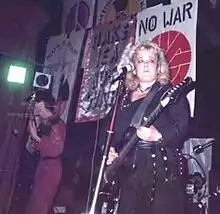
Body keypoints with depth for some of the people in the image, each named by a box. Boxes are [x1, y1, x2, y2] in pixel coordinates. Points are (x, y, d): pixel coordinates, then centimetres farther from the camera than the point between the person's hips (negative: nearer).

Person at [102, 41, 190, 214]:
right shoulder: (125, 97, 17)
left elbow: (183, 127, -10)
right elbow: (117, 132, 18)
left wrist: (158, 136, -25)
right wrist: (112, 150, 0)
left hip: (163, 167, -4)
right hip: (130, 168, 5)